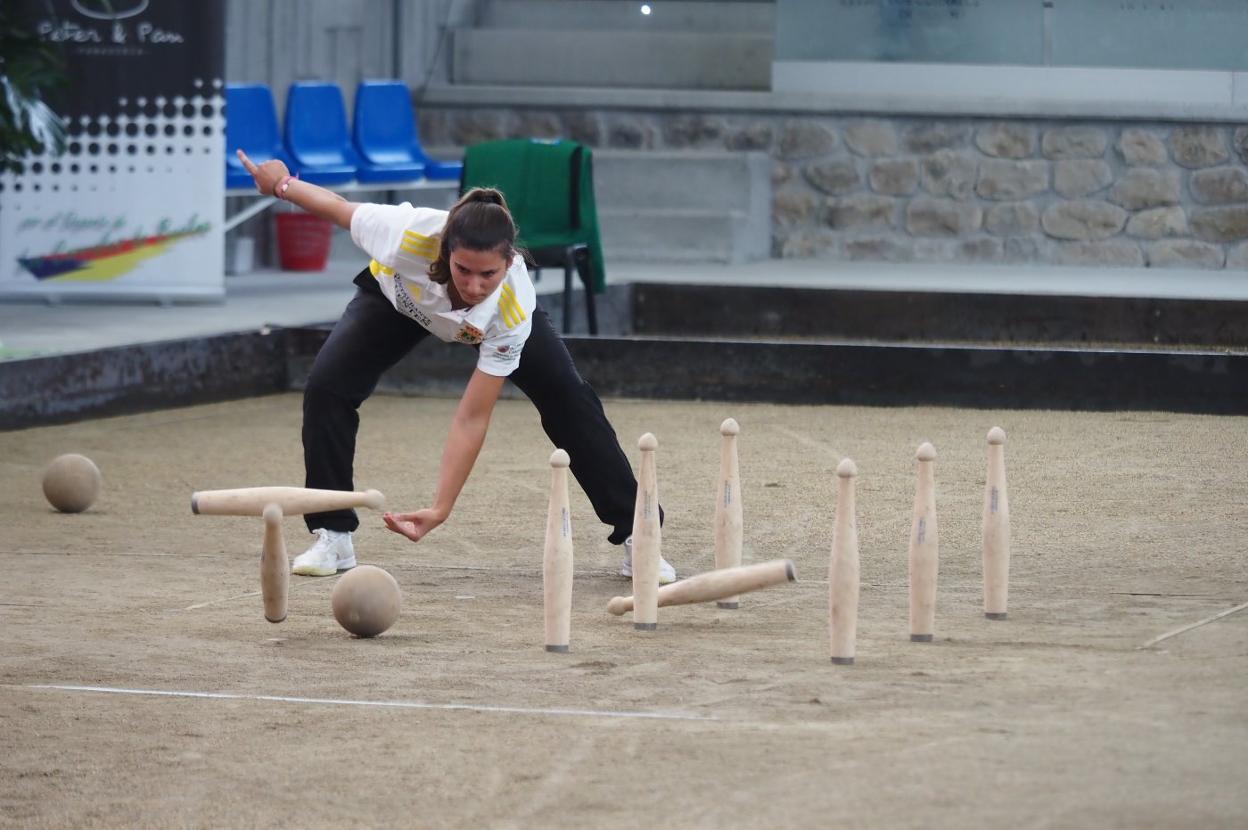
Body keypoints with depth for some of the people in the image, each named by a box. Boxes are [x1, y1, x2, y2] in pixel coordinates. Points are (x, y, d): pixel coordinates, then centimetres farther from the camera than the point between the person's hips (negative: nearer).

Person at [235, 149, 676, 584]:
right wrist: (282, 184, -5)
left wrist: (439, 511, -44)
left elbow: (471, 419, -39)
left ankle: (635, 537, 2)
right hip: (398, 295, 1)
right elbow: (339, 207, -23)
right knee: (325, 387, -19)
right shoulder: (410, 235, -46)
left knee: (571, 402, -12)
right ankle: (332, 537, -4)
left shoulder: (514, 306, -43)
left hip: (486, 323, -1)